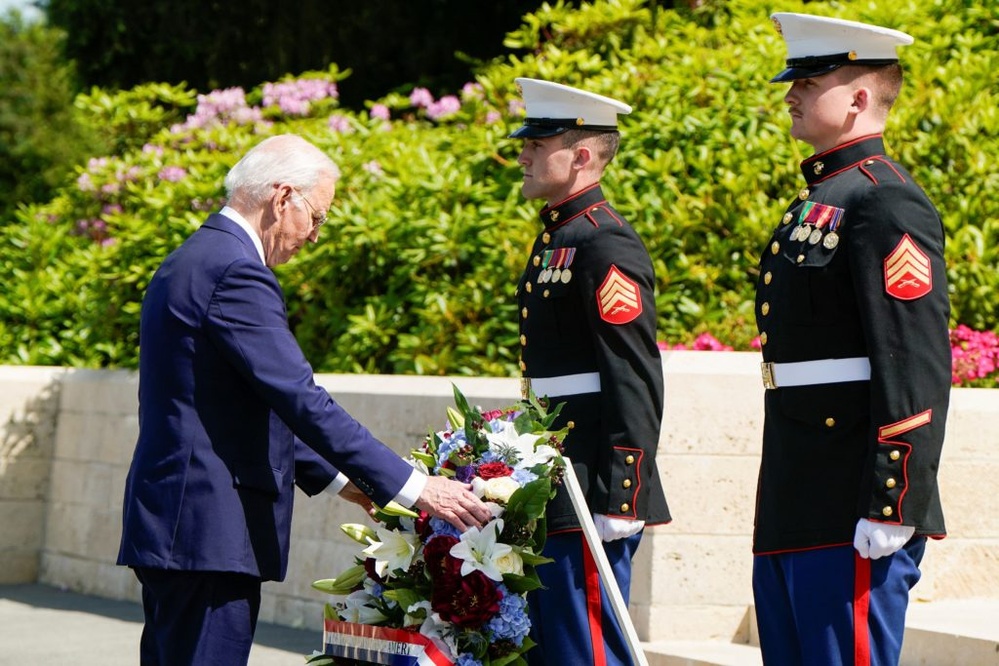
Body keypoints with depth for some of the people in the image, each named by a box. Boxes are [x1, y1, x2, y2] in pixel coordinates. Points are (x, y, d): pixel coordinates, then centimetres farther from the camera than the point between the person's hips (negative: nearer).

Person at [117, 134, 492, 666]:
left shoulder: (191, 261, 17)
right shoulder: (236, 272, -15)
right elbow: (302, 401, -21)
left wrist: (339, 479, 23)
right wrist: (414, 488, -19)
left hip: (169, 521, 11)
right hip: (209, 531, -11)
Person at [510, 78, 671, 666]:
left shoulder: (607, 246, -14)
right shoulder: (555, 238, 16)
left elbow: (636, 383, -19)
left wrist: (619, 501, -22)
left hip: (590, 499, -10)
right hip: (555, 499, 10)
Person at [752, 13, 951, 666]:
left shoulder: (886, 203, -12)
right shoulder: (818, 201, 19)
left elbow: (917, 370, -18)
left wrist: (891, 508, -22)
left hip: (853, 516, -10)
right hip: (795, 509, 10)